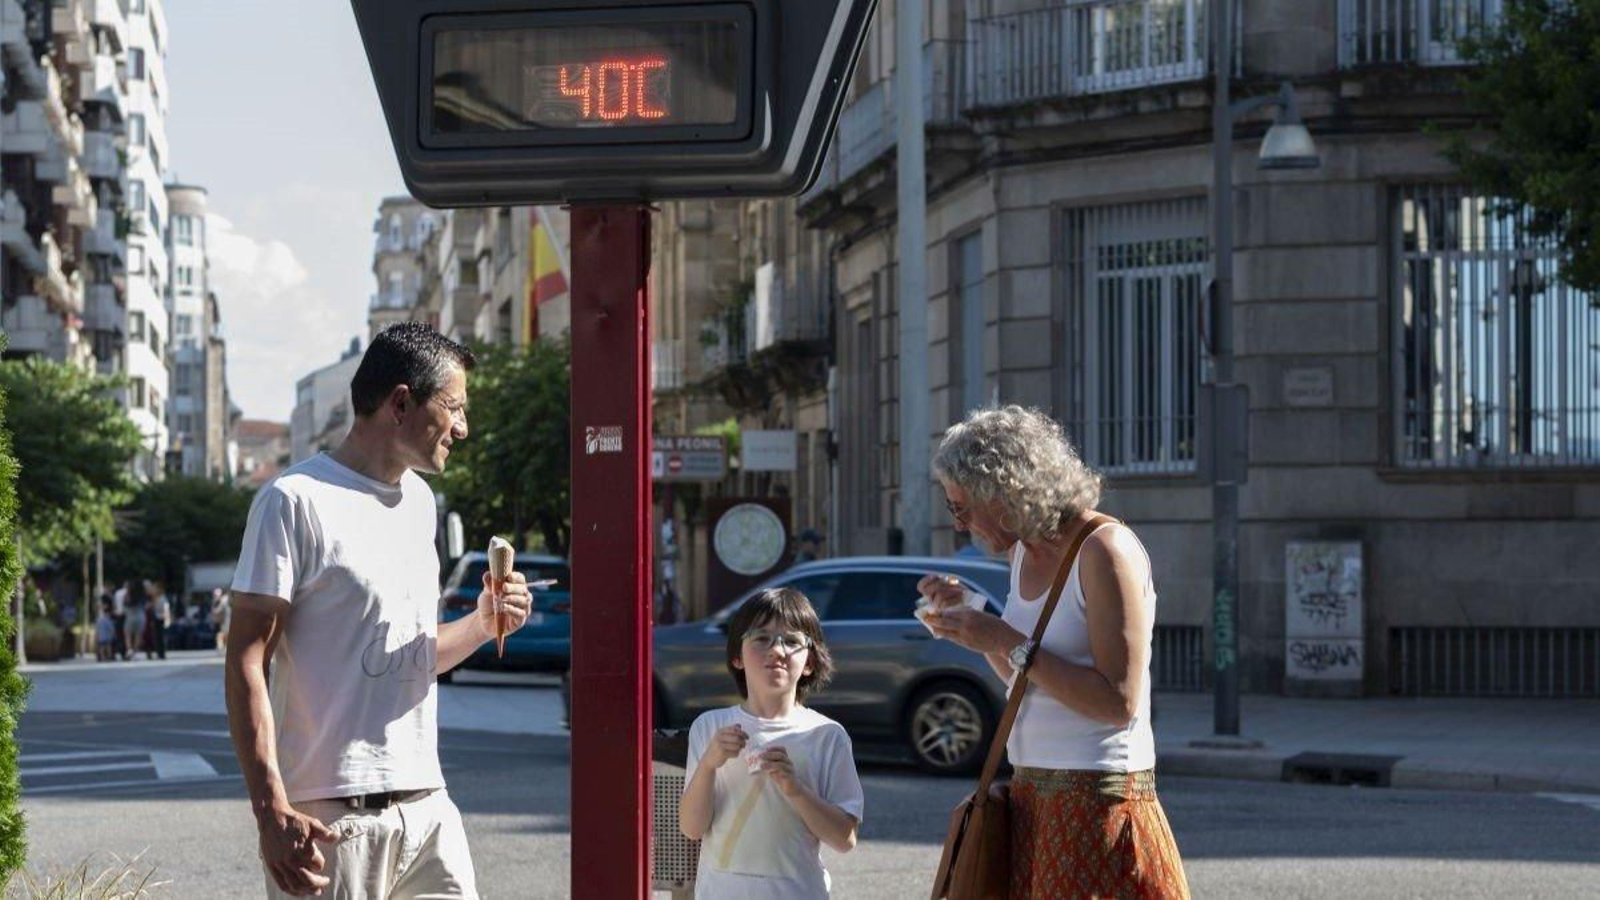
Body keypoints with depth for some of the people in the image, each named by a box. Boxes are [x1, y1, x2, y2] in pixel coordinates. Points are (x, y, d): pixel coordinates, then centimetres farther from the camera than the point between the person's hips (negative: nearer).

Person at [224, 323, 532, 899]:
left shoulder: (419, 502, 18)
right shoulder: (296, 501, -8)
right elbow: (246, 664, -13)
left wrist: (481, 624, 5)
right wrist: (271, 810, -22)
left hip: (426, 803, 7)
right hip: (330, 817, -7)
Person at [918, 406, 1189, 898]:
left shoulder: (1103, 549, -14)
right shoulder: (1024, 551, 11)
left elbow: (1118, 702, -20)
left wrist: (1008, 642, -18)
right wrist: (965, 617, 8)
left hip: (1100, 802, -8)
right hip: (1032, 797, 8)